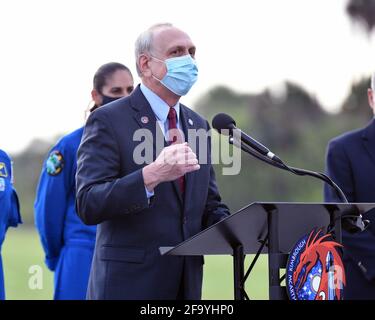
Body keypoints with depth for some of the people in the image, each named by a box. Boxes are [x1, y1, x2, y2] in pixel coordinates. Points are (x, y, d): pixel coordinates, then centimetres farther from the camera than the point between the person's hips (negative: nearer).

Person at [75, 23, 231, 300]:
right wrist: (151, 176, -31)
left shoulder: (198, 126, 13)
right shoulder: (109, 121, -7)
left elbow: (210, 207, 16)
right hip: (128, 284, -6)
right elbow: (88, 205, -17)